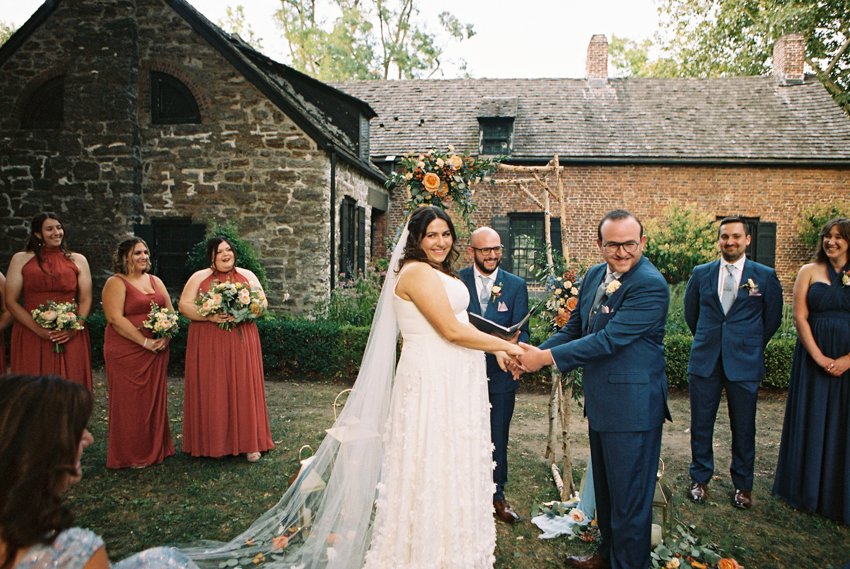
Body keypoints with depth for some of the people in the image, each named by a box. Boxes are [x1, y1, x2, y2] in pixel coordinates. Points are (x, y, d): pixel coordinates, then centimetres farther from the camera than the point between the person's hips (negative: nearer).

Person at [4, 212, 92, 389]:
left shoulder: (78, 260, 10)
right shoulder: (21, 259, 7)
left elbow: (86, 300, 8)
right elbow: (11, 301, 2)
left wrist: (75, 327, -9)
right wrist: (38, 328, -11)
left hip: (71, 338, 1)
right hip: (31, 337, -1)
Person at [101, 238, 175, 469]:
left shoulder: (155, 281, 14)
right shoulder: (116, 283, -6)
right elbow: (116, 319, -16)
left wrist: (166, 337, -6)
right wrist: (145, 342, -18)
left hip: (157, 351, 6)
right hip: (126, 352, -6)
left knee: (155, 398, 11)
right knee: (130, 402, 1)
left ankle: (155, 448, 24)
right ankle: (131, 456, 14)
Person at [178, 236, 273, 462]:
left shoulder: (248, 276, 9)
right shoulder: (199, 277, 5)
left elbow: (262, 303, 5)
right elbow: (184, 305, -2)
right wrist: (209, 316, -17)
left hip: (241, 342, 1)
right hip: (208, 344, -1)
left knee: (244, 389, 1)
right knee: (210, 391, 1)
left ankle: (248, 442, 9)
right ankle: (211, 441, 13)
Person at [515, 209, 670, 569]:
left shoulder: (651, 285, -21)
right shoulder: (594, 275, 5)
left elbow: (608, 339, -26)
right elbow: (575, 328, 11)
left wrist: (546, 357, -22)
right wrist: (536, 352, -5)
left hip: (632, 407, -8)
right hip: (599, 402, 9)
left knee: (629, 497, 7)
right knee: (604, 488, 25)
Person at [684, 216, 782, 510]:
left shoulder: (765, 276, 0)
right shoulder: (701, 273, 5)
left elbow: (772, 318, 9)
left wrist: (751, 346, 14)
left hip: (745, 363, -1)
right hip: (704, 362, 2)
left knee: (743, 427, 8)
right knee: (701, 424, 8)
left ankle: (743, 486, 25)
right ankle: (700, 479, 24)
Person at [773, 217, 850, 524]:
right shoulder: (809, 271, 3)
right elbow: (800, 317, -3)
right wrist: (819, 357, -11)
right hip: (813, 357, 0)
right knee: (812, 421, 7)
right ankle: (808, 491, 23)